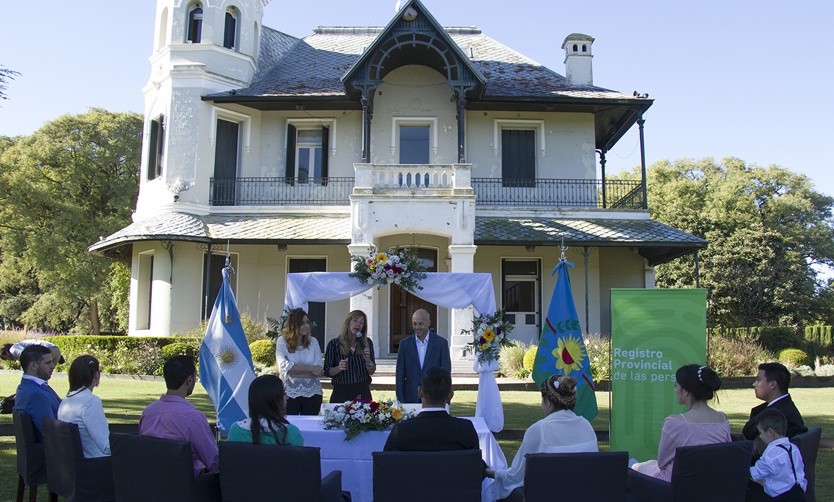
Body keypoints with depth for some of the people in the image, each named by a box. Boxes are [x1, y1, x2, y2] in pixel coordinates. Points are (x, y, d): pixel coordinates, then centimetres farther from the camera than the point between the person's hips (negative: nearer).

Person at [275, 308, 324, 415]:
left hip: (312, 393, 2)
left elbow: (318, 371, -5)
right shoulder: (282, 341, -2)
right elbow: (284, 367, -14)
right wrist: (311, 368, -13)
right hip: (289, 394, -2)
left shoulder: (313, 342, 4)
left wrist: (294, 371, -15)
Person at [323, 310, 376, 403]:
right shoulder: (334, 344, -3)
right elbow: (327, 372, -1)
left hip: (362, 393, 2)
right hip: (341, 392, -2)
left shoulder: (367, 343, 3)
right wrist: (339, 368, -20)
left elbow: (371, 372, 5)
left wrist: (368, 360, -14)